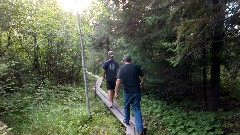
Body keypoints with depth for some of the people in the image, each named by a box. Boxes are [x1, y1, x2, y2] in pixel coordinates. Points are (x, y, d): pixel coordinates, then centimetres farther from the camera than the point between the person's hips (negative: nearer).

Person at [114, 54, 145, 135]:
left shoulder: (122, 68, -5)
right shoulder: (136, 67, 0)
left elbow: (118, 81, -13)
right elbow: (143, 77, 6)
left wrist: (116, 92, -10)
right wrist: (142, 83, 27)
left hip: (127, 92, -1)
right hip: (137, 91, 1)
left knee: (126, 107, 22)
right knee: (137, 109, 4)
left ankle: (126, 120, 42)